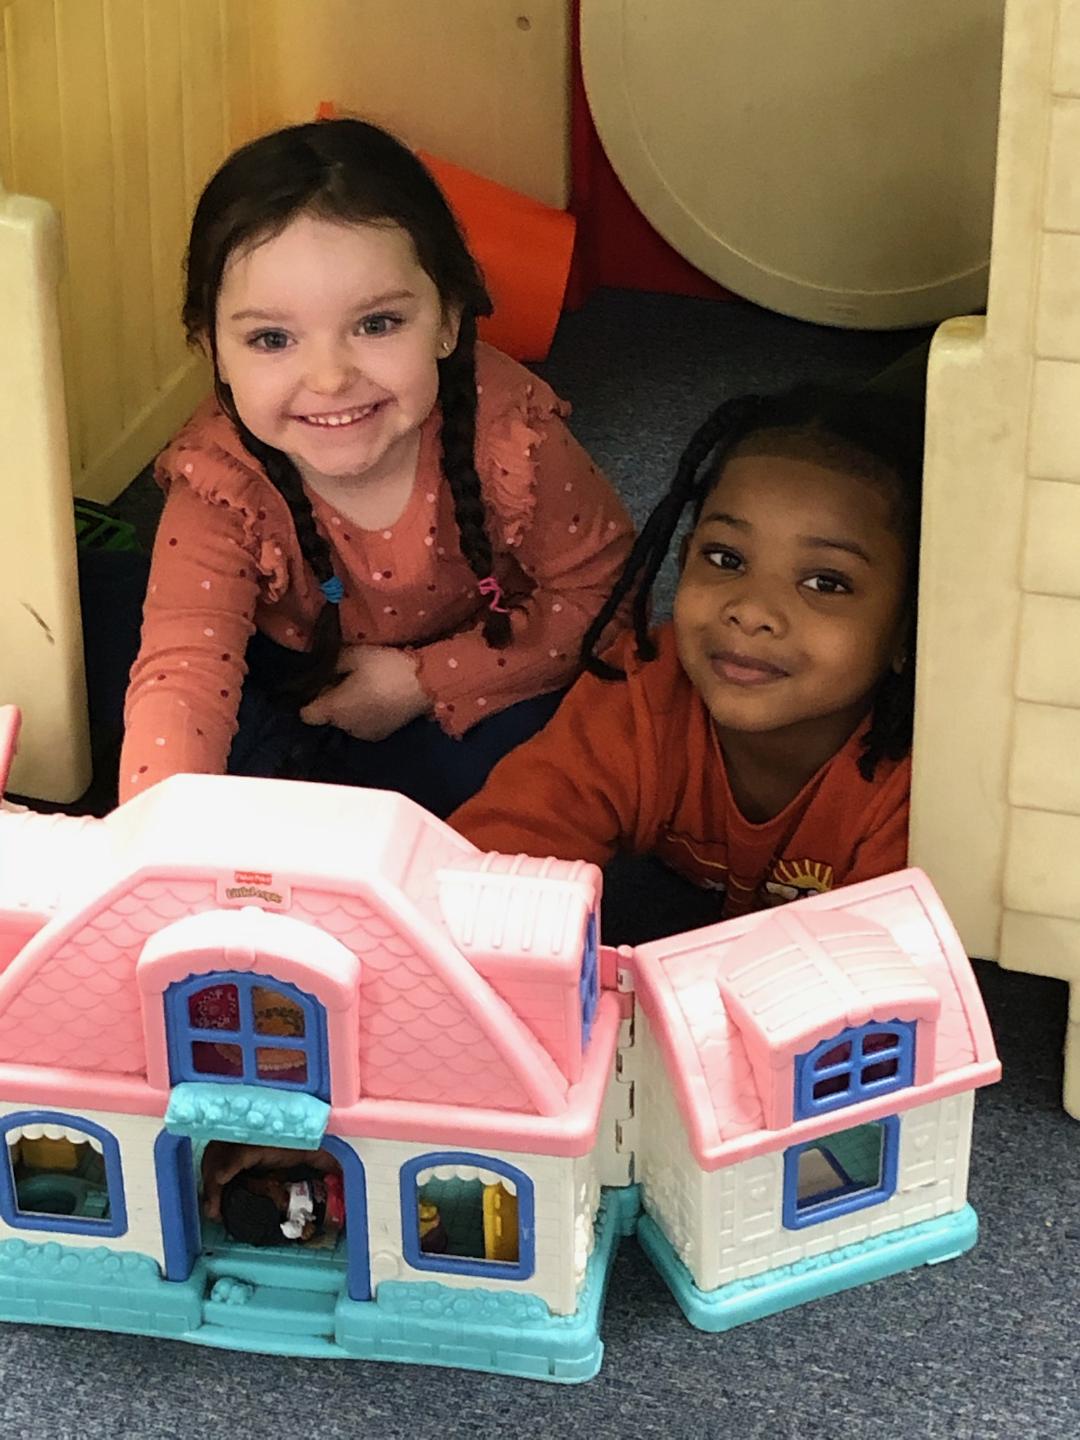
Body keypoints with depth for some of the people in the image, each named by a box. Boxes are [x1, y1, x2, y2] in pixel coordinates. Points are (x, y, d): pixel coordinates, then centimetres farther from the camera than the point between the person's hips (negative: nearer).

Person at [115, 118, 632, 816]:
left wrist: (425, 682, -26)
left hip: (469, 675, 0)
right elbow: (182, 675, -42)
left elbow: (599, 589, -18)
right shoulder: (220, 483, -31)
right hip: (298, 673, 1)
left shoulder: (509, 436, -31)